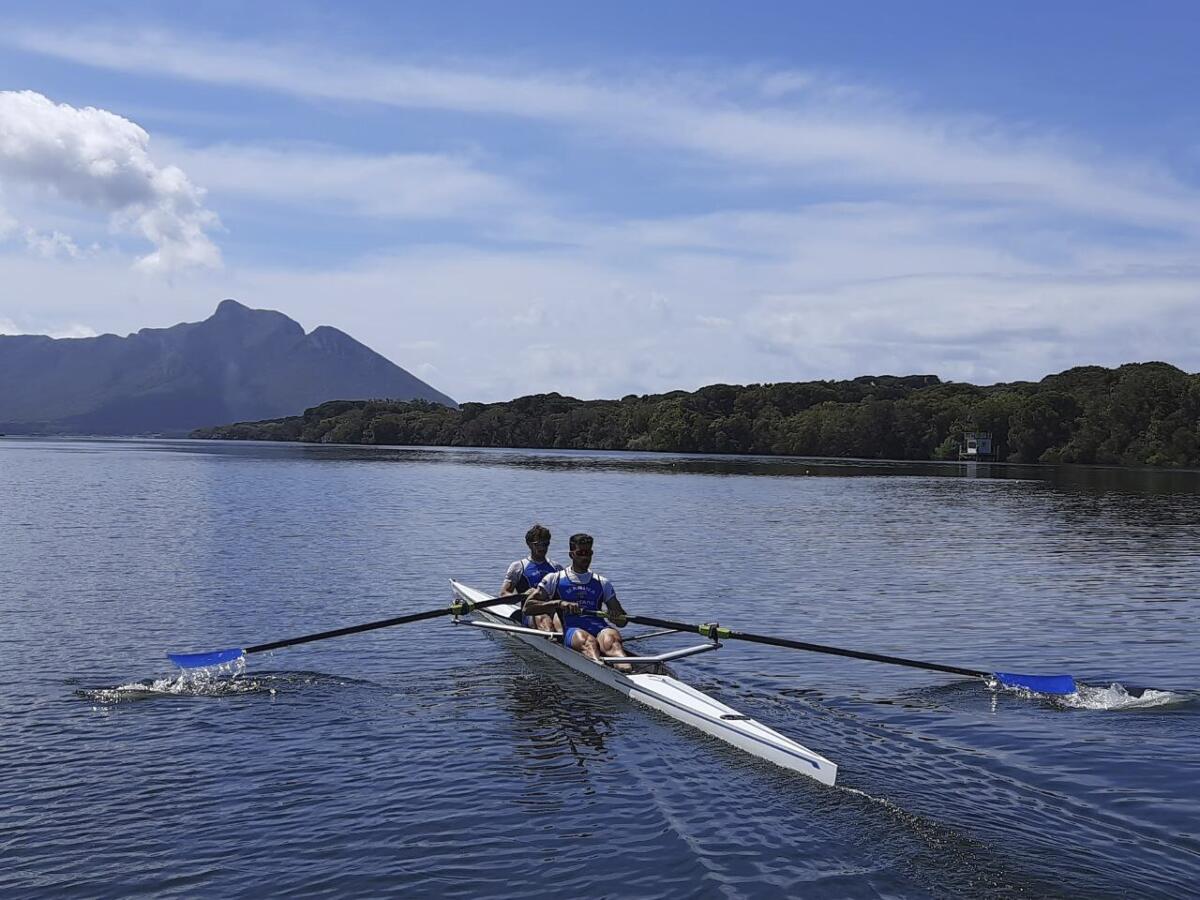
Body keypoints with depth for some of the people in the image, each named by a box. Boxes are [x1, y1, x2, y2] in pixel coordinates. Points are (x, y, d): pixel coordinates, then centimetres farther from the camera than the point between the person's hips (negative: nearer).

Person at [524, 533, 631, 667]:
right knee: (587, 641, -39)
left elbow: (622, 620, 25)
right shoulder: (554, 579, 18)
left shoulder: (602, 583, 26)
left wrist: (615, 616, -2)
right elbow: (528, 607, 7)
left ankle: (626, 668, -66)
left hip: (600, 628, 2)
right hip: (572, 630, -2)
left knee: (612, 638, -35)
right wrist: (559, 603, -7)